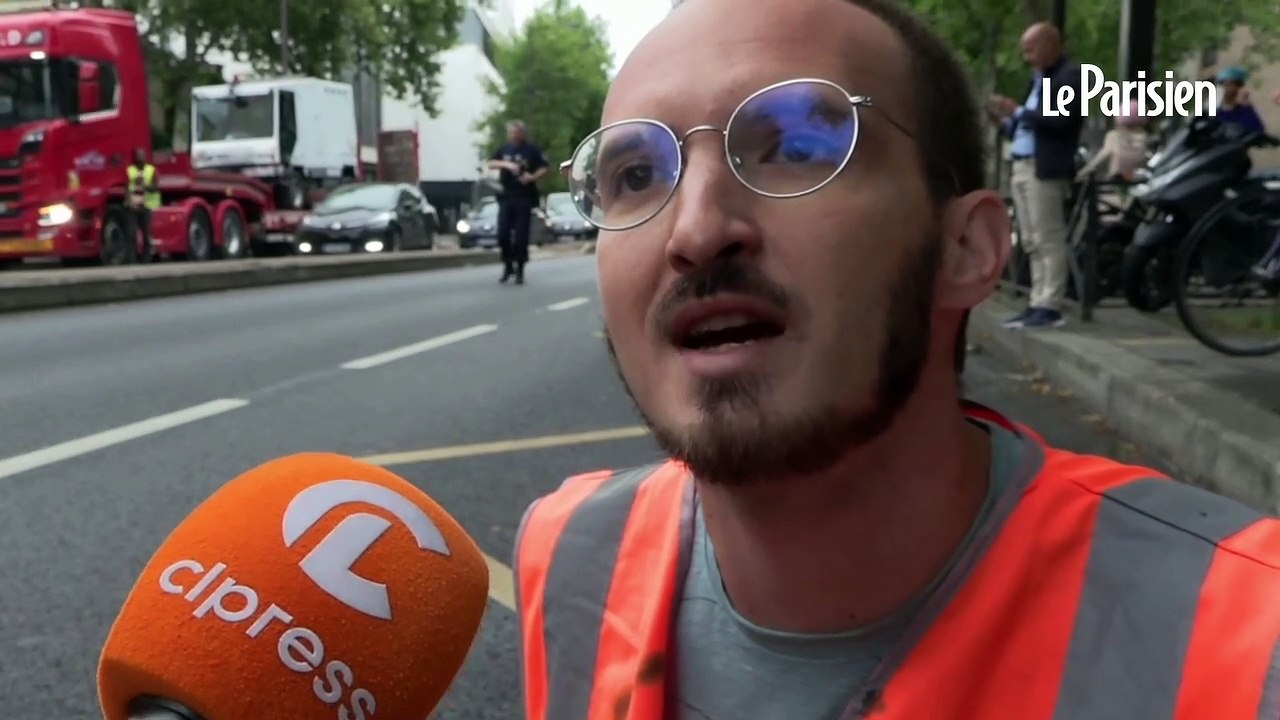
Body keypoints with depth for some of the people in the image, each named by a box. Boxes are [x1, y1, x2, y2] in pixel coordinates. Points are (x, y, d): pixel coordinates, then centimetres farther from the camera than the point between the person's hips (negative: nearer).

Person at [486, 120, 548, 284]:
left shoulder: (531, 150, -2)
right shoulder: (504, 148, 9)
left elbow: (544, 168, -1)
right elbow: (491, 163, 3)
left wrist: (533, 177, -20)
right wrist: (506, 164, -14)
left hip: (525, 198, -3)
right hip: (506, 197, 3)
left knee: (521, 236, -3)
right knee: (503, 234, -2)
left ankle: (520, 271, 7)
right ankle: (508, 266, 17)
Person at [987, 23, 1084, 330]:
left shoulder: (1071, 74, -4)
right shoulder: (1039, 79, 22)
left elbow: (1061, 120, -16)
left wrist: (1019, 112, -12)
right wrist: (1007, 119, 6)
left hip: (1045, 169, -9)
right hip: (1022, 166, 9)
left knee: (1048, 241, -9)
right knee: (1033, 243, 8)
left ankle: (1049, 307, -9)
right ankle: (1037, 304, 11)